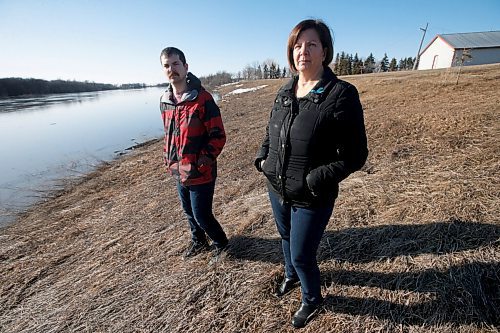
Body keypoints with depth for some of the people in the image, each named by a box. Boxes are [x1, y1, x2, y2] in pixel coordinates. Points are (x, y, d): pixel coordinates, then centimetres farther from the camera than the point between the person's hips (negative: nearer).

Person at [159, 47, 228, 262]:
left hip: (200, 173, -7)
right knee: (188, 211, 21)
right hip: (179, 171, 7)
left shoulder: (202, 98, -14)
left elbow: (218, 136, -15)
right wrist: (169, 158, 13)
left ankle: (221, 244, 32)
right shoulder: (165, 101, 7)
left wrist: (203, 161, -19)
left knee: (201, 214, 2)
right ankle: (198, 241, 47)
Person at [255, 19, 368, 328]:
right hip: (277, 188, 6)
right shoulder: (285, 91, 2)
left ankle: (312, 299, 45)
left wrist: (318, 179, -24)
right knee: (286, 237, 27)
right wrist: (263, 157, -1)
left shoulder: (342, 94, -16)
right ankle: (292, 276, 60)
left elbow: (356, 154, -15)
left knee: (302, 254, 9)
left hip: (312, 198, -6)